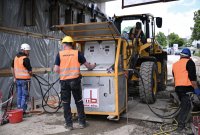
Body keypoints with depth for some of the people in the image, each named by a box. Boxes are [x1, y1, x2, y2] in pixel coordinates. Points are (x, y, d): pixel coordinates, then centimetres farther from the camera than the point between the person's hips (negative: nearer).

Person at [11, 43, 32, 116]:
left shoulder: (15, 57, 9)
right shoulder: (25, 59, -16)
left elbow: (12, 68, 18)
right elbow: (30, 71, -16)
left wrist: (14, 77, 24)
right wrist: (30, 74, 6)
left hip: (17, 79, 8)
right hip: (25, 80, -8)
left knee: (19, 95, 15)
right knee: (25, 95, 1)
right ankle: (23, 111, 5)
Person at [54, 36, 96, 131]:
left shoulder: (60, 54, 0)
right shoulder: (77, 53, 1)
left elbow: (56, 70, -4)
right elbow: (87, 65, 10)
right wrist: (92, 66, 32)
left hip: (64, 81, 0)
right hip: (75, 80, 1)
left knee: (66, 103, 10)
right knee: (79, 102, 13)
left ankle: (69, 124, 15)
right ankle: (82, 122, 20)